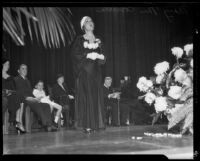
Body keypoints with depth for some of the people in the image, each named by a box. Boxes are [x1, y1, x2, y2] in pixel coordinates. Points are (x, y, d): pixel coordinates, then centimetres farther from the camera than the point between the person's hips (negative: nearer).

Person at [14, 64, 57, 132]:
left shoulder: (27, 80, 32)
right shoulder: (16, 79, 9)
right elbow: (18, 92, -5)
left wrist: (34, 98, 2)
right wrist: (27, 97, -19)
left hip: (31, 99, 7)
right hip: (23, 100, -7)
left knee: (46, 105, -17)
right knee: (37, 105, -35)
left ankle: (49, 124, -31)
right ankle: (46, 125, -42)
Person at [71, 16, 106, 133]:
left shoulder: (98, 40, 15)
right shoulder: (80, 40, 3)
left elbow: (103, 56, 13)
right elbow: (75, 54, -7)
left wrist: (100, 56, -9)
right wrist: (88, 55, -17)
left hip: (95, 72, 4)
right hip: (84, 72, -4)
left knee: (96, 97, 0)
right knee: (86, 97, -8)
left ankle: (96, 124, 4)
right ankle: (87, 125, -8)